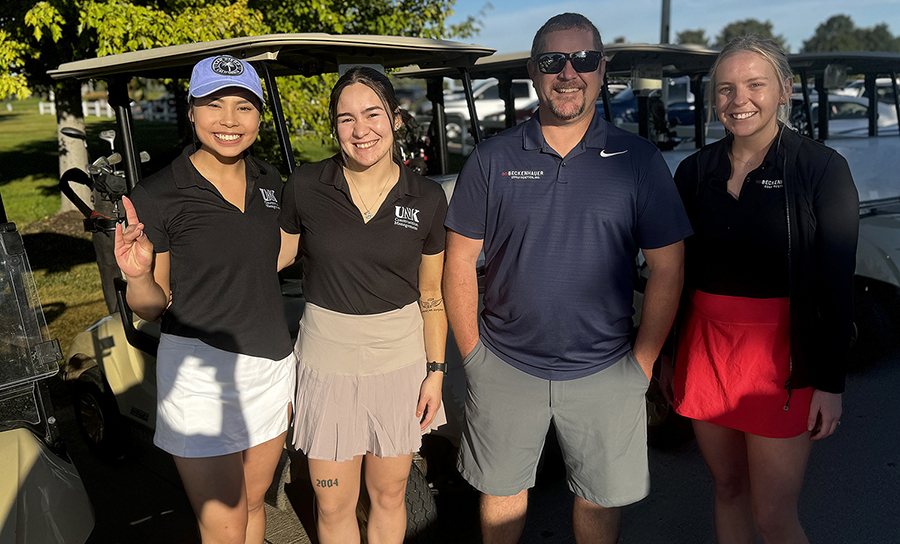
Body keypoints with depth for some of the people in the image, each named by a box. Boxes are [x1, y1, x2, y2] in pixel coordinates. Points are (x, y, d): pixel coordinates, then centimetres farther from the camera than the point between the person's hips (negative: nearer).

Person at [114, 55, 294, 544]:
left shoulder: (268, 181, 3)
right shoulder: (157, 196, -12)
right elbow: (152, 306, -7)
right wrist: (137, 277, -26)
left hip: (271, 367, 5)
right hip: (201, 373, -5)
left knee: (252, 505, 20)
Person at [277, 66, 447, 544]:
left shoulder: (427, 199, -5)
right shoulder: (305, 186, -8)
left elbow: (431, 294, 2)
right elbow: (278, 254, 4)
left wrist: (435, 371, 0)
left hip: (400, 358, 1)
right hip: (328, 357, 0)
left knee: (389, 494, 17)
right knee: (333, 505, 12)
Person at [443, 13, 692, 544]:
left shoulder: (639, 160, -3)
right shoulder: (492, 159, -2)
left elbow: (667, 268, -1)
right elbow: (460, 263, 0)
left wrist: (642, 362, -3)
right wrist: (473, 354, -2)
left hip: (605, 374, 0)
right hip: (505, 369, 1)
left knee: (601, 500, 15)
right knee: (501, 493, 17)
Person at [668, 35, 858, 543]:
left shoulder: (822, 169, -6)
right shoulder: (696, 170, 5)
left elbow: (837, 287, -6)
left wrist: (830, 383, -8)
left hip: (780, 355, -4)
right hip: (706, 345, 4)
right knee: (728, 487, 17)